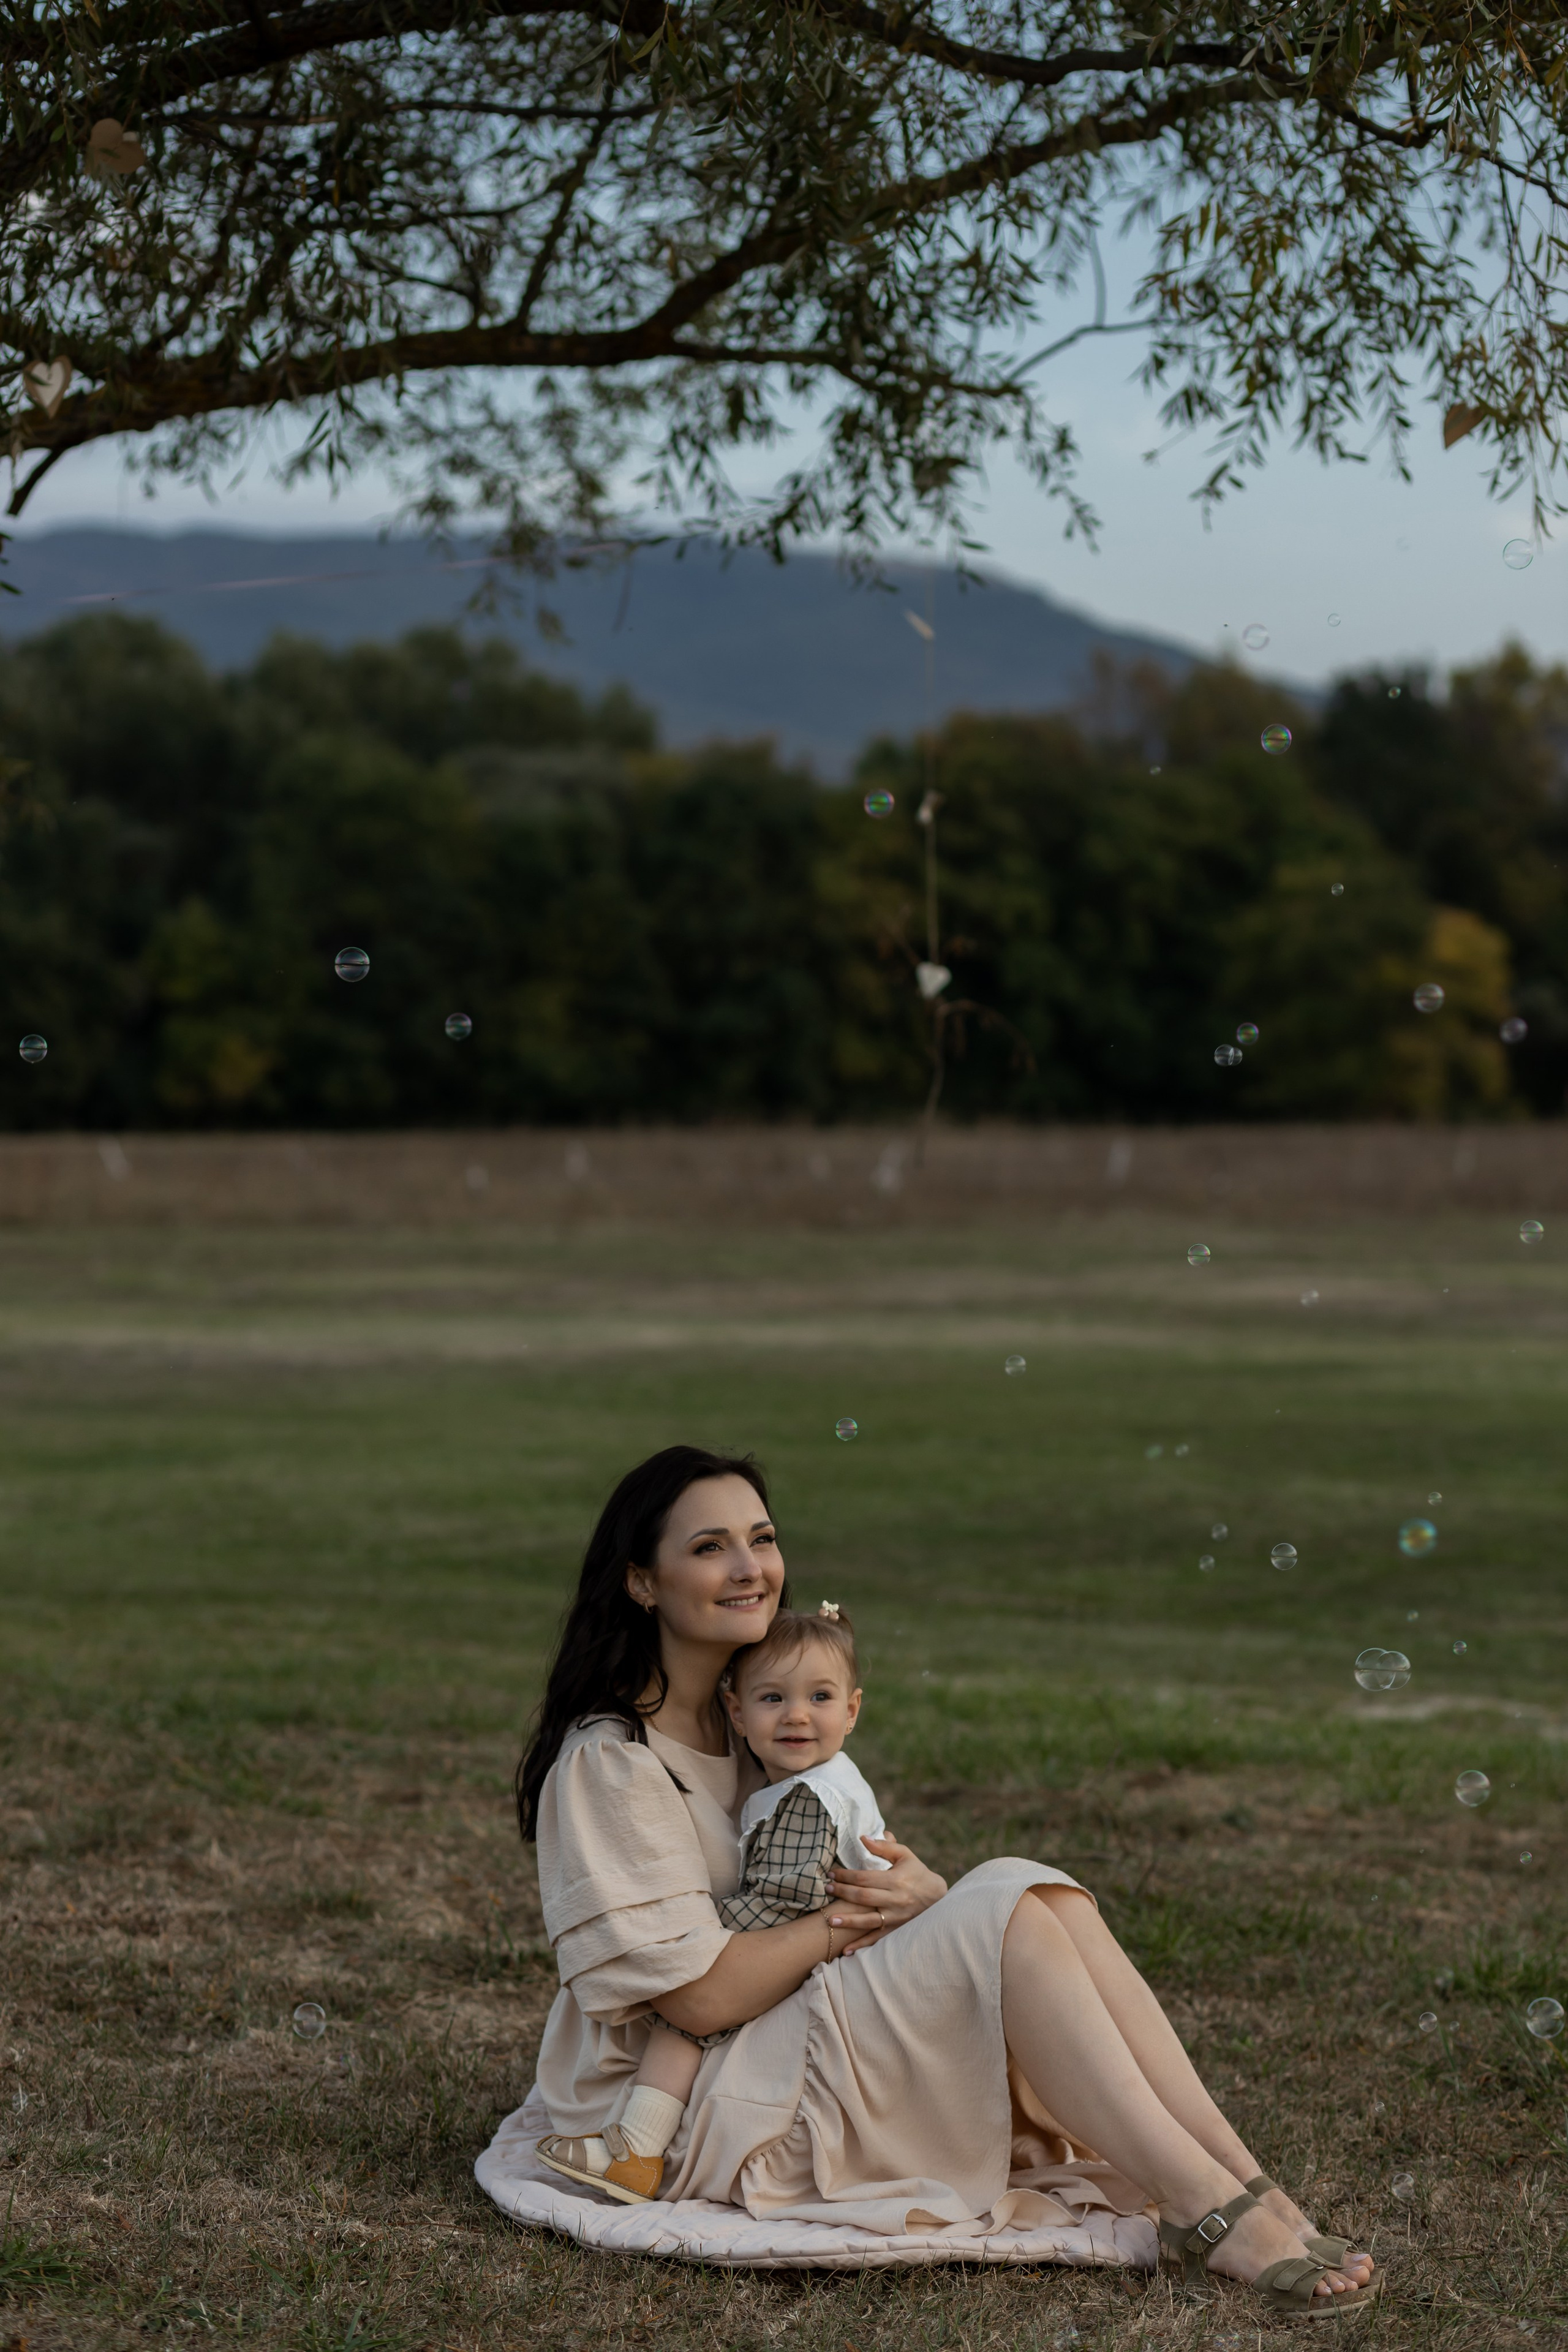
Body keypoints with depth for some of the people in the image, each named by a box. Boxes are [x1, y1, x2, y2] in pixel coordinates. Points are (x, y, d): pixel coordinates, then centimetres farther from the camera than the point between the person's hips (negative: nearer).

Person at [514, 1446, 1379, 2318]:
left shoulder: (747, 1722, 13)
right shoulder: (609, 1762, -15)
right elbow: (700, 1993, -20)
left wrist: (920, 1891, -9)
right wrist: (860, 1913, -12)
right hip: (686, 2109, -8)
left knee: (1024, 1885, -17)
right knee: (1004, 1921, -25)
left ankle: (1249, 2188, -26)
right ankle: (1212, 2214, -29)